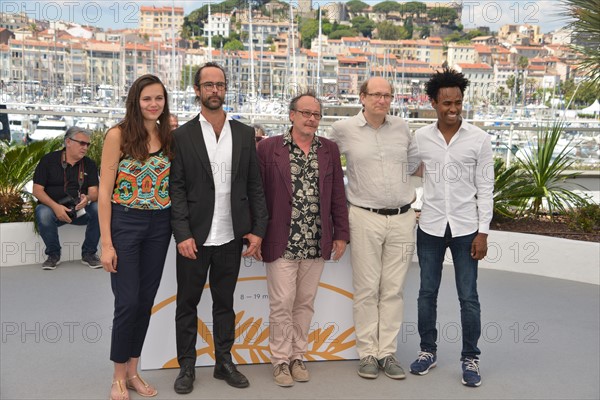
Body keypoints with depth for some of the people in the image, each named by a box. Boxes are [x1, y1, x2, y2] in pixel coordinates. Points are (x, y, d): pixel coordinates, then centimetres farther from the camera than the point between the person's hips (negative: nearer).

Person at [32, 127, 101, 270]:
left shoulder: (89, 164, 5)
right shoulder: (48, 160, -2)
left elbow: (94, 191, -3)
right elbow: (37, 190, -6)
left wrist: (88, 198, -29)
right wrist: (55, 207, -23)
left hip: (81, 210, 2)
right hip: (53, 207, -2)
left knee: (99, 209, -28)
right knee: (42, 213, -35)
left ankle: (88, 253, -8)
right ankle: (53, 254, -8)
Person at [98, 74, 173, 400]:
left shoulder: (168, 136, 6)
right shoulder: (118, 135, -7)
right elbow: (105, 192, -9)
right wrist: (106, 243, -12)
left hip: (159, 226, 5)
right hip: (126, 223, -4)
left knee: (146, 301, 10)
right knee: (128, 302, -2)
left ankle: (132, 371, 26)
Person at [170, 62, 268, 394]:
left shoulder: (245, 134, 7)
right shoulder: (182, 135, -1)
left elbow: (255, 186, 6)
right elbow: (176, 189, -5)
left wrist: (258, 229, -1)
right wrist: (182, 235, -12)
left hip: (231, 237, 2)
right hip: (194, 237, -2)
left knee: (224, 302, 14)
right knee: (187, 303, 9)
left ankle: (224, 361, 26)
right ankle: (186, 366, 22)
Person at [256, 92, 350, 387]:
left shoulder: (329, 150, 8)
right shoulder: (268, 148, -2)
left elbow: (337, 195, 9)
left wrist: (341, 234, 6)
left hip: (317, 244, 3)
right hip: (281, 243, -3)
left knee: (305, 303, 12)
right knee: (281, 304, 2)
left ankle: (297, 356, 27)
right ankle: (280, 360, 19)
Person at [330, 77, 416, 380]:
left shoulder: (401, 128, 8)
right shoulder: (343, 129, -1)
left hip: (402, 218, 3)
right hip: (365, 218, -3)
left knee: (393, 289, 7)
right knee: (367, 289, 3)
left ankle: (388, 352, 16)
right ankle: (368, 354, 14)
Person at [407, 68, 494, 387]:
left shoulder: (478, 139, -5)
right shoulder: (420, 137, -1)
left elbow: (485, 189, -3)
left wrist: (482, 232, -7)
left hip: (465, 228, -2)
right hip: (430, 227, 2)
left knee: (468, 297, 5)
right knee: (427, 293, 11)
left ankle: (470, 358, 21)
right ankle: (428, 351, 28)